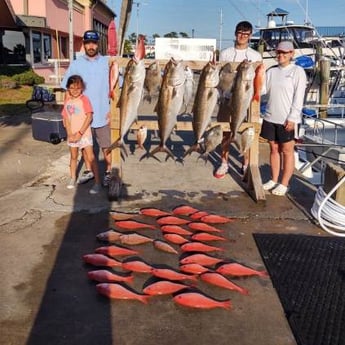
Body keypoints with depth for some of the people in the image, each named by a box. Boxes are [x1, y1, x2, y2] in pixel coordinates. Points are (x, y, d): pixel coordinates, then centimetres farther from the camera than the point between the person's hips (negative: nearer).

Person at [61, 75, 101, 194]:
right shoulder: (67, 100, 3)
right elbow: (65, 118, 2)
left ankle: (97, 182, -3)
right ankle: (73, 178, 34)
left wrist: (80, 133, -18)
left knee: (91, 158, -6)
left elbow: (89, 117, -17)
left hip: (84, 133, -5)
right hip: (72, 135, 5)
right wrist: (70, 134, -9)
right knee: (73, 157, 18)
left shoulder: (84, 99, -11)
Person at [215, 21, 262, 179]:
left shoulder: (256, 56, 4)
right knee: (225, 132, 6)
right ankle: (224, 163, 19)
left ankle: (246, 164, 16)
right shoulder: (225, 53, 5)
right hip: (228, 98, 1)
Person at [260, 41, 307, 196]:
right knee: (274, 149, 13)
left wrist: (292, 118, -16)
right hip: (271, 118, 5)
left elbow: (299, 97, -10)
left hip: (287, 119, -5)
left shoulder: (297, 71, -5)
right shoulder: (271, 71, 10)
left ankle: (284, 184, 11)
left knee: (287, 151, 4)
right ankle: (274, 180, 24)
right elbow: (263, 90, 5)